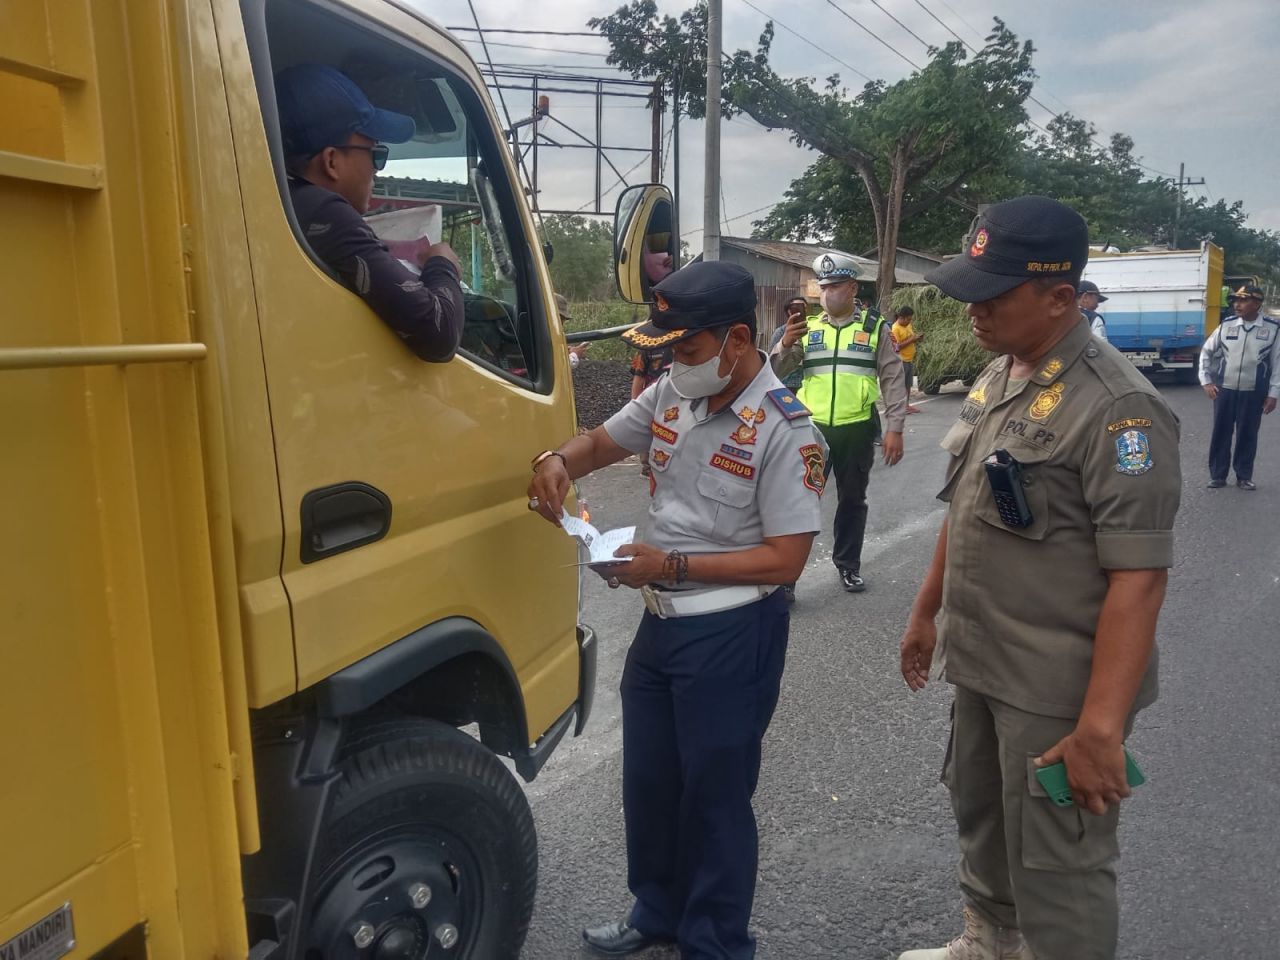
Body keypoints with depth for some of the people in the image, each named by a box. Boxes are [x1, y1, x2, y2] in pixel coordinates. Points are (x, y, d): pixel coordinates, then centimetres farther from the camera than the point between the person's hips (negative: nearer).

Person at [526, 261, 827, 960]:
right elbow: (601, 443, 14)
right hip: (660, 623, 7)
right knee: (647, 781, 20)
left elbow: (784, 560, -20)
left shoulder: (785, 431, -18)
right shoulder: (671, 395, 1)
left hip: (731, 637, -7)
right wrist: (557, 461, -10)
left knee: (714, 793, 9)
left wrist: (673, 565, -23)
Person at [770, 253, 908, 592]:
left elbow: (893, 380, 1)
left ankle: (848, 565, 29)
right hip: (812, 427, 1)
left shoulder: (875, 327, 2)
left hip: (856, 429, -1)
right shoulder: (808, 328, 7)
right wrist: (785, 345, -16)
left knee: (852, 499, 13)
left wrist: (895, 428, -5)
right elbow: (776, 373, 4)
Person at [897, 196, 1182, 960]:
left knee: (1056, 869, 8)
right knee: (981, 820, 25)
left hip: (1057, 688, -8)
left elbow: (1138, 577, -24)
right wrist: (927, 612, 19)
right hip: (980, 663, 8)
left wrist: (1100, 728, -25)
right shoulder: (996, 378, 5)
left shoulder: (1115, 407, -21)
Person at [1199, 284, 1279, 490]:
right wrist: (1206, 381, 2)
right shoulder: (1227, 325, -1)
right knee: (1221, 433, 5)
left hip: (1253, 393, -1)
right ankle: (1217, 475, 15)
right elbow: (1206, 351, 9)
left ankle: (1244, 476, 19)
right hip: (1225, 390, 1)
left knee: (1248, 435, 7)